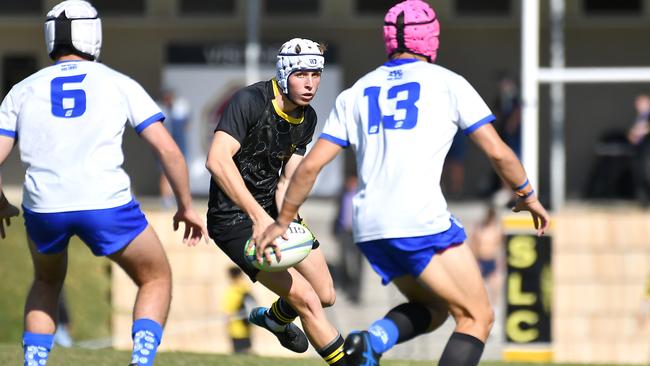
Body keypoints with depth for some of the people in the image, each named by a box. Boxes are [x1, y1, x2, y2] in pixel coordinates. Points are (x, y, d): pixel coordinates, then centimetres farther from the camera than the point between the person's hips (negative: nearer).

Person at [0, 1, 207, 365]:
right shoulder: (119, 84, 11)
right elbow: (168, 149, 5)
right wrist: (186, 206, 17)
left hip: (44, 208, 2)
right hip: (106, 204, -2)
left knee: (47, 282, 33)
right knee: (156, 279, 20)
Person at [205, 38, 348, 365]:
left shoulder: (307, 118, 2)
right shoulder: (250, 101, -22)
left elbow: (286, 180, 3)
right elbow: (217, 160, -33)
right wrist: (259, 217, -40)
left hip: (272, 208, 8)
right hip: (234, 217, -8)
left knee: (326, 295, 13)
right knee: (307, 300, -16)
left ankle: (275, 317, 45)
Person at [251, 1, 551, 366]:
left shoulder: (355, 94, 16)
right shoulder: (447, 82, 6)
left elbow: (311, 165, 13)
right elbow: (498, 152, 4)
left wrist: (283, 220, 24)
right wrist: (528, 195, 20)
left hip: (370, 227, 5)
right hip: (423, 220, -5)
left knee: (431, 308, 23)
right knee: (477, 318, 3)